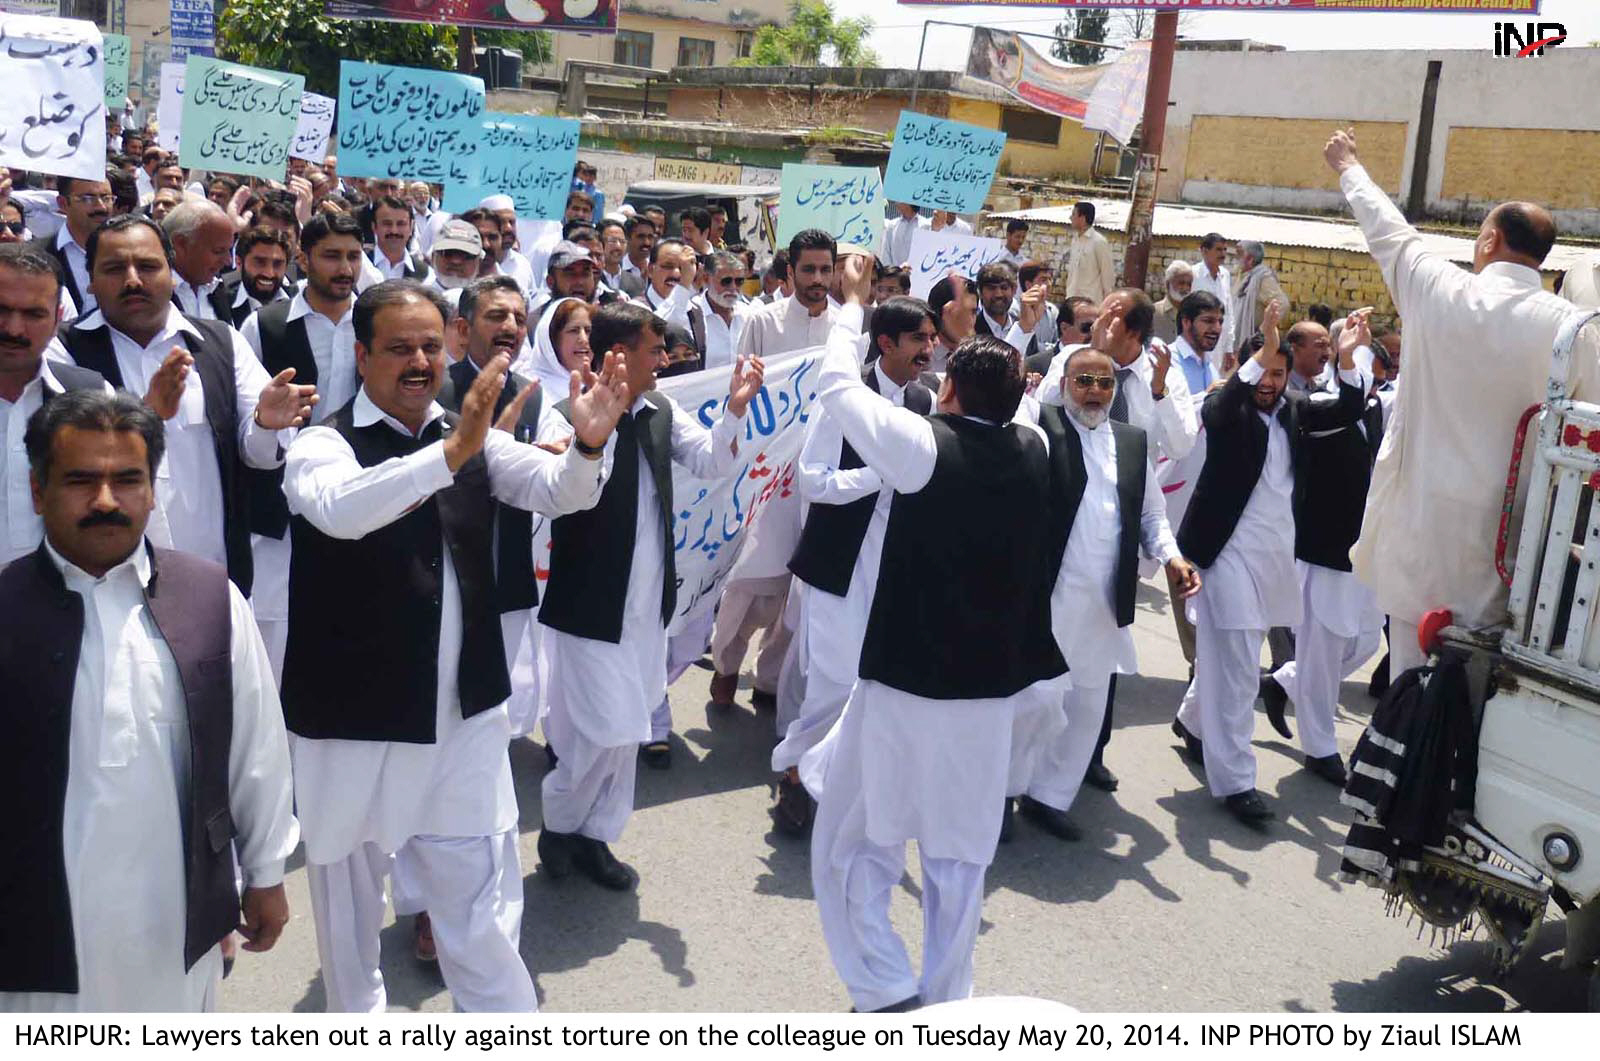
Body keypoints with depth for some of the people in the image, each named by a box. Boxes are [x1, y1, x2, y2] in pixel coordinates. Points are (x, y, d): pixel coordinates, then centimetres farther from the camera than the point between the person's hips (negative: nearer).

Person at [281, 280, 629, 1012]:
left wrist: (588, 442, -28)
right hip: (354, 716, -2)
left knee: (480, 894, 7)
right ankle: (357, 1015, 40)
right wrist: (451, 452, -44)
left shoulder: (475, 438, 6)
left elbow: (557, 489, -7)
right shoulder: (324, 445, -10)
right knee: (349, 888, 17)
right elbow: (340, 507, -32)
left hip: (464, 712, 2)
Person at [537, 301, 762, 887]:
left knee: (625, 730, 15)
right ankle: (559, 827, 22)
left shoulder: (661, 412, 5)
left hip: (648, 602, 7)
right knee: (607, 731, -4)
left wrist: (736, 405, -9)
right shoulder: (567, 417, -16)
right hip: (590, 606, -7)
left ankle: (594, 835, 30)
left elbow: (711, 461, 5)